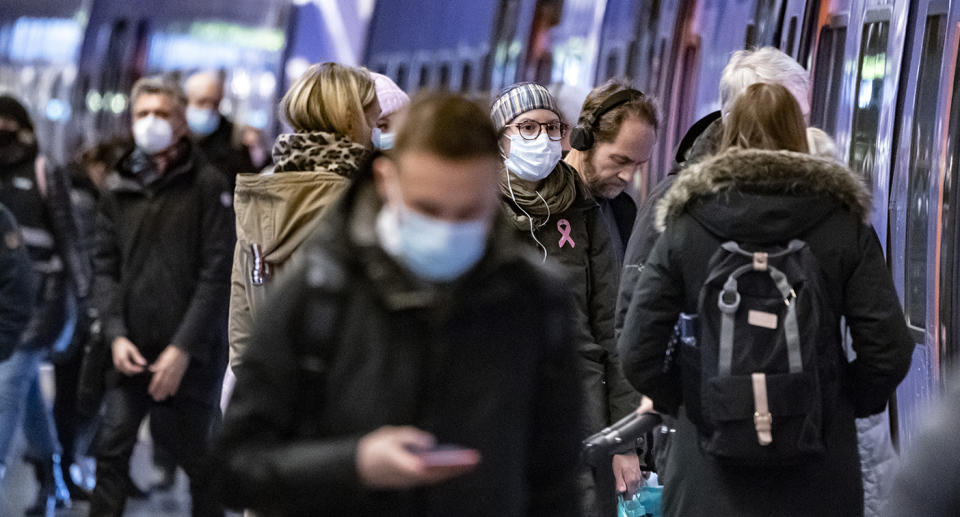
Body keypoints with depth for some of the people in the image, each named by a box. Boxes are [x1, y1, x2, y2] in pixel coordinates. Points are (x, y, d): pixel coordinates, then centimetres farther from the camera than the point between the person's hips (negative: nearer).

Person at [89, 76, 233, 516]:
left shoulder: (208, 186, -3)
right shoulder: (119, 188, 10)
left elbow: (217, 274, -9)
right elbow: (105, 267, 9)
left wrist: (183, 347, -14)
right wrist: (115, 334, -5)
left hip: (191, 356, -4)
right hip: (131, 352, 4)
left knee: (195, 455, 5)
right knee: (112, 450, 0)